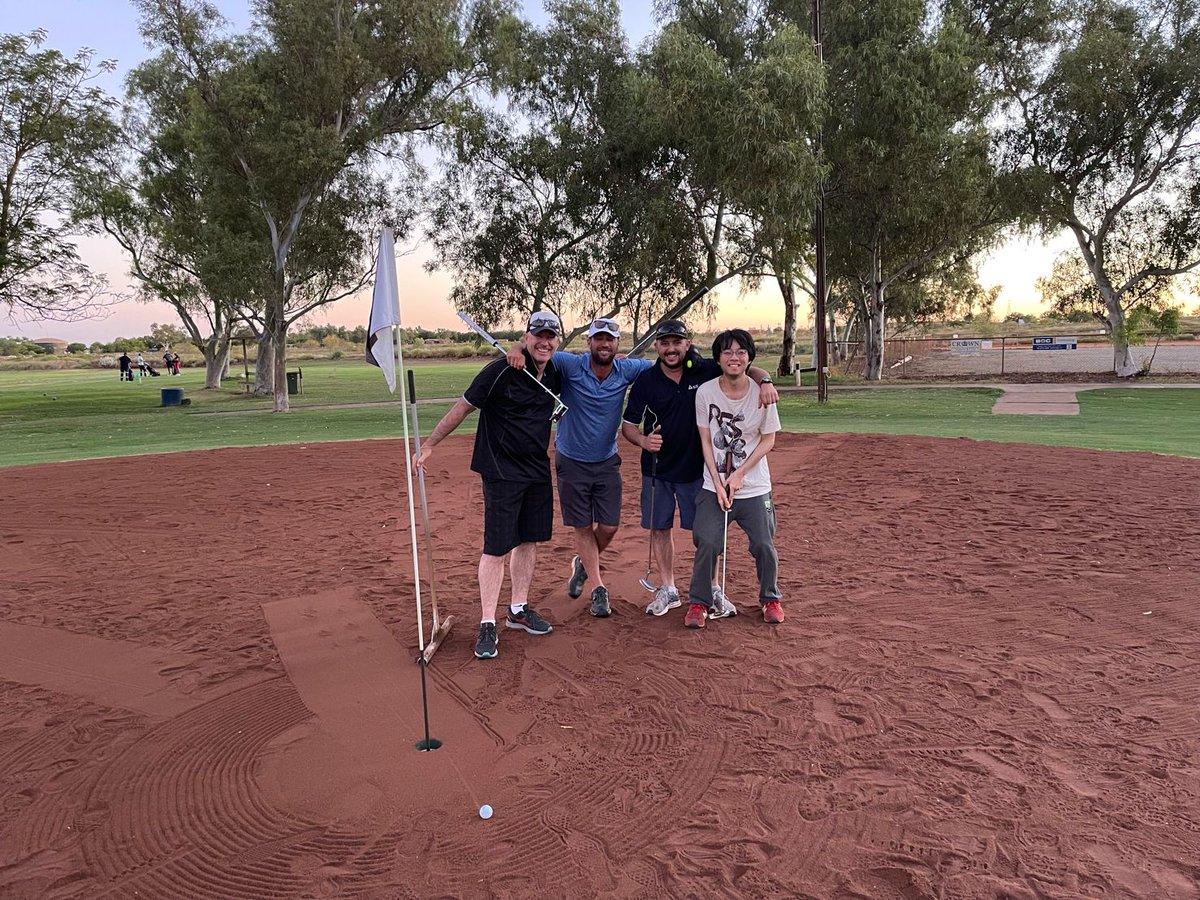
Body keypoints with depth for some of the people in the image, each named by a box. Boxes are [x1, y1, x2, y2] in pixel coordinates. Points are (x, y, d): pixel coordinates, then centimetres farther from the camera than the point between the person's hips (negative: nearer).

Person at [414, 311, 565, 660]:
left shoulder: (556, 375, 4)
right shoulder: (501, 371, -15)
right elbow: (463, 406, -10)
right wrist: (429, 444, -7)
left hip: (538, 470, 7)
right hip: (501, 471, -6)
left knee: (529, 540, 13)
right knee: (496, 548, -4)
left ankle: (518, 610, 29)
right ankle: (487, 625, 7)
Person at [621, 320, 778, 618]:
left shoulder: (706, 371, -8)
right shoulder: (646, 380, -6)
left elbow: (748, 369, -4)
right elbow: (628, 424, -4)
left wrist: (765, 382, -27)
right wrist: (643, 440, -25)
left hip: (696, 468, -1)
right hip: (657, 469, 1)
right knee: (659, 528, 9)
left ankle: (712, 590, 22)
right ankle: (667, 590, 25)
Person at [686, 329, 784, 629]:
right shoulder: (705, 392, -6)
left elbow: (768, 439, -1)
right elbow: (705, 441, -2)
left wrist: (739, 474, -10)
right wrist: (718, 484, -9)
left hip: (754, 487, 0)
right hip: (714, 486, 0)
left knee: (764, 545, -1)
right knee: (707, 543, -11)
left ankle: (770, 599, 25)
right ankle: (699, 602, 9)